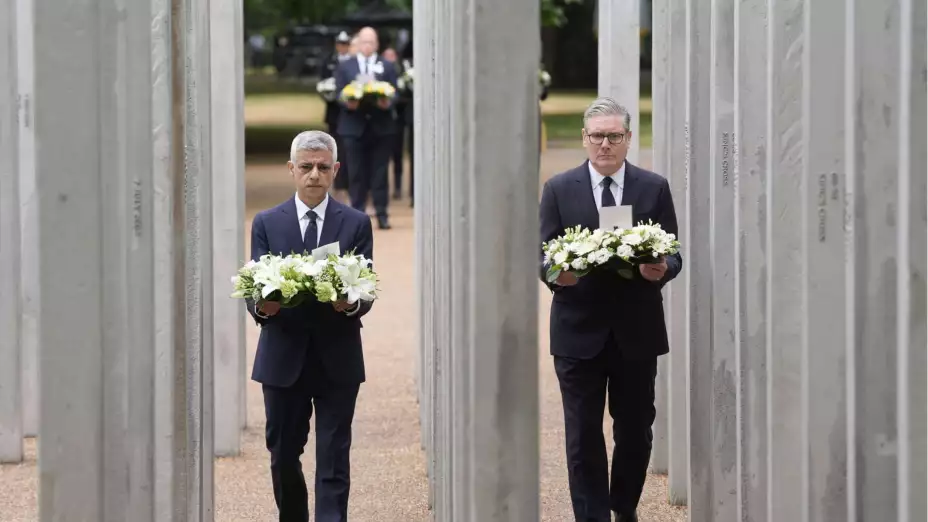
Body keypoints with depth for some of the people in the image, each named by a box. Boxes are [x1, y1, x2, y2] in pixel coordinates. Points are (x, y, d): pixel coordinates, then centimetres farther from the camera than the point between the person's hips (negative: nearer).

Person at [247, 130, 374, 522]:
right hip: (283, 357, 1)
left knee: (333, 461, -3)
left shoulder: (356, 224, 5)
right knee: (283, 456, 10)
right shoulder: (266, 223, 6)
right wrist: (262, 306, -23)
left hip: (337, 359, -1)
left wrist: (351, 303, -24)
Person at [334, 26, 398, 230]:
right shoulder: (345, 67, 11)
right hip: (354, 126, 0)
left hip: (382, 126, 0)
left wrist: (388, 102, -19)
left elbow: (394, 93, 3)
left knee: (380, 172, 0)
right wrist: (347, 102, -18)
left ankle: (382, 214, 3)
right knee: (357, 173, 1)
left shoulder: (387, 67, 11)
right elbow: (339, 94, 4)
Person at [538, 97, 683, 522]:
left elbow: (673, 253, 4)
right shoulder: (559, 189, 3)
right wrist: (556, 273, -21)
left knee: (636, 430, 10)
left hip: (637, 331, 1)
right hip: (579, 331, -1)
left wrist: (663, 269, -19)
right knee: (583, 435, 0)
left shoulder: (654, 188, 5)